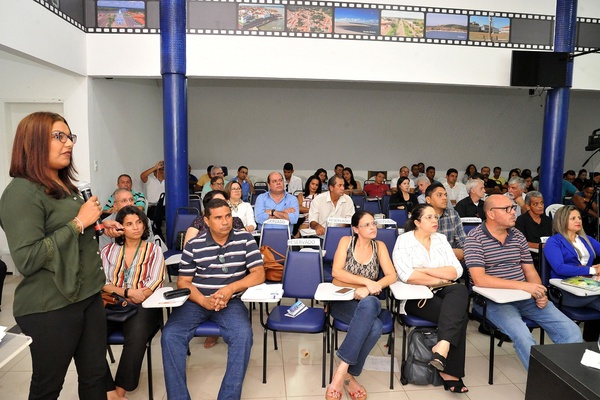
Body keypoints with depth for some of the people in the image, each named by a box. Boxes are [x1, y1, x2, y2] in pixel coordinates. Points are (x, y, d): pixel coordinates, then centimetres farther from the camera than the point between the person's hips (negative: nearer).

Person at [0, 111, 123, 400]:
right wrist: (79, 222, -21)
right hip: (50, 309, -8)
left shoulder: (66, 186, 12)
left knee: (95, 375, 13)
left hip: (88, 296, 8)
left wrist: (97, 227, 7)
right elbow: (27, 260, -24)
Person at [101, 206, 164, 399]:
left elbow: (155, 284, -1)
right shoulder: (108, 250, 15)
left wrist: (135, 297, -17)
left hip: (143, 306, -2)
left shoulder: (154, 250, 9)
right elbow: (102, 283, 3)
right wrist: (127, 292, -13)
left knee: (136, 337, -33)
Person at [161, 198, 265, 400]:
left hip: (230, 302, -1)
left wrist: (230, 288, -19)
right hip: (196, 301, 2)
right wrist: (204, 301, -17)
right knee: (170, 335, -22)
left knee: (243, 335, -29)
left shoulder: (245, 239, -1)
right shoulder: (193, 245, 0)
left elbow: (259, 274, -4)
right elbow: (183, 282, 2)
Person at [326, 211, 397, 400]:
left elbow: (392, 276, -2)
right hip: (342, 301, -2)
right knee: (375, 326, -35)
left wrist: (369, 289, -19)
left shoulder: (379, 246, 8)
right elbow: (336, 272, -12)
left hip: (369, 302, 2)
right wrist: (366, 281, -21)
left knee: (369, 304, -38)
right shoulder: (346, 241, 1)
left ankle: (343, 370, -27)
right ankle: (348, 374, -21)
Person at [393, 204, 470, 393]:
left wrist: (426, 270, -11)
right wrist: (440, 279, -9)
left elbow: (456, 271, 0)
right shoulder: (403, 240, -4)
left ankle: (443, 346, -34)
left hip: (441, 293, 5)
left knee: (460, 290, -29)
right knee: (458, 315, -25)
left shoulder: (441, 239, 11)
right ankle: (450, 372, -15)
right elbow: (407, 275, -19)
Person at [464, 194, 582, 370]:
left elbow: (530, 271, 15)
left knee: (572, 332, -6)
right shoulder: (475, 237, -10)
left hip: (525, 297, 6)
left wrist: (540, 293, -7)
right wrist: (523, 285, -23)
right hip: (493, 300, -6)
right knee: (523, 336, -31)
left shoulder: (518, 236, 10)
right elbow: (479, 279, -20)